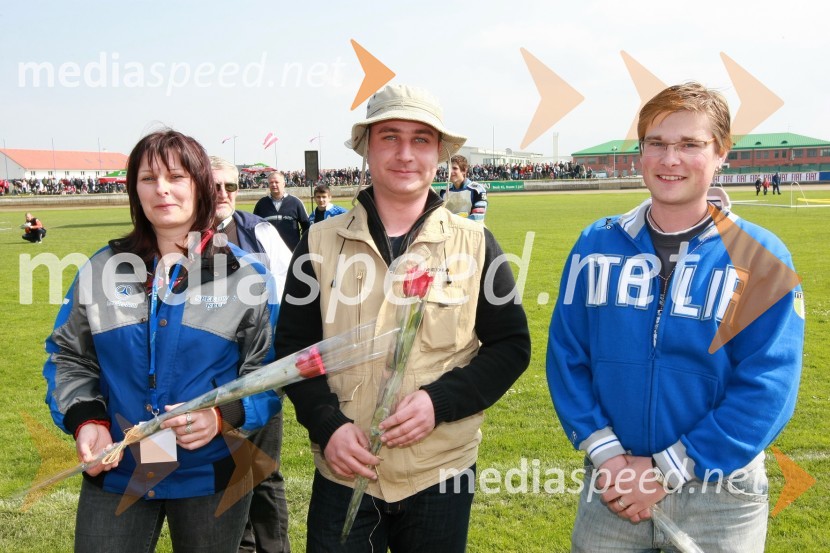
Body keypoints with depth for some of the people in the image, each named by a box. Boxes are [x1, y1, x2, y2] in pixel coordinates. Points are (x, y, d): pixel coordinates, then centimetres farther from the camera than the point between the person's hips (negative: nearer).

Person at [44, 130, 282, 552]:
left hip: (211, 476, -1)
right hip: (115, 474, 2)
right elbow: (68, 357, 8)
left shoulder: (246, 275, -4)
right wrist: (84, 419, -8)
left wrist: (222, 416, -20)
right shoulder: (102, 269, 2)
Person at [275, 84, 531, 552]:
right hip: (343, 474, 0)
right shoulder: (321, 242, 2)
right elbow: (294, 346, 5)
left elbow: (512, 345, 1)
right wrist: (328, 425, -11)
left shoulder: (476, 244, 0)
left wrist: (439, 401, -13)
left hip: (442, 475, 0)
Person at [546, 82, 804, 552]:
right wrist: (603, 451, -11)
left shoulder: (761, 256, -8)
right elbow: (567, 354, 0)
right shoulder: (597, 244, 0)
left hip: (720, 496, -1)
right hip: (613, 487, 2)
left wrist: (668, 469, -15)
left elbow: (768, 386, -12)